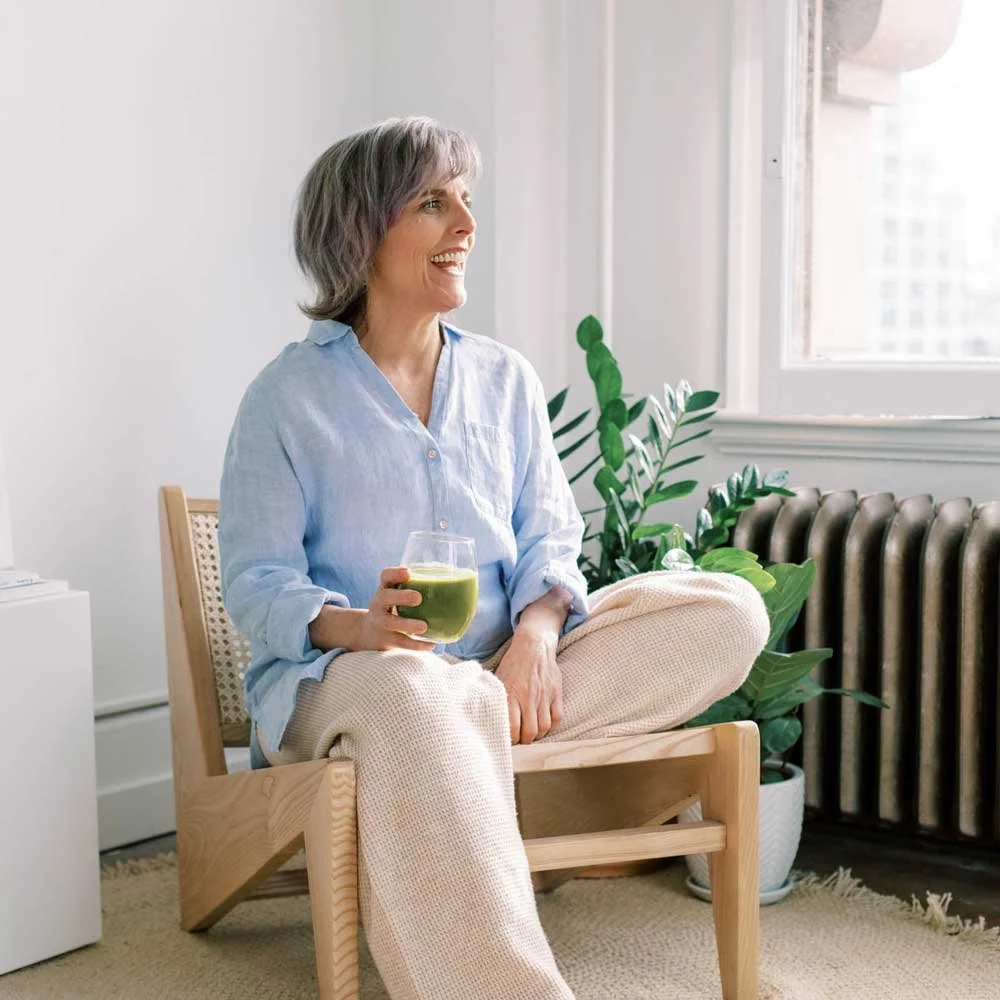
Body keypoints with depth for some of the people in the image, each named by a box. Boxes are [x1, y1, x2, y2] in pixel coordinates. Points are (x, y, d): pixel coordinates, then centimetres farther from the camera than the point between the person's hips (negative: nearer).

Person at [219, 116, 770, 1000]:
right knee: (411, 694, -43)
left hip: (505, 665, 5)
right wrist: (360, 627, -27)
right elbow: (256, 583, -5)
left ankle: (476, 727, -24)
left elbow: (549, 540, 9)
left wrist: (536, 635, -15)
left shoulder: (506, 380, 13)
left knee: (729, 612, -14)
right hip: (343, 675, -5)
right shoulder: (290, 396, -1)